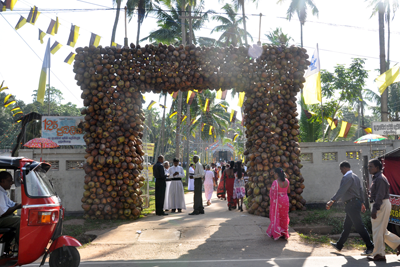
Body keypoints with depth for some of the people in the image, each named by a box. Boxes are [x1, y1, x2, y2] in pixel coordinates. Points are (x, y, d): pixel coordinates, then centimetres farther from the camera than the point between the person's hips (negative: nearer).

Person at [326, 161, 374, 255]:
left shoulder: (347, 177, -16)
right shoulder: (355, 176, 16)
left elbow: (341, 191, -29)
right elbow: (360, 190, 21)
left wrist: (332, 200, -38)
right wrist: (361, 203, 27)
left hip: (352, 204, -11)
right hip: (356, 202, 11)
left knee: (359, 227, -5)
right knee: (346, 226, 16)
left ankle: (370, 247, 1)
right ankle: (339, 245, 26)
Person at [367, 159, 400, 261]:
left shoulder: (380, 179, -17)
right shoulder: (376, 178, 16)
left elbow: (380, 196, -23)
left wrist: (374, 210, -24)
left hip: (382, 205, -10)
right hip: (381, 205, 10)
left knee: (378, 231, -3)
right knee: (382, 231, 16)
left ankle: (379, 255, 5)